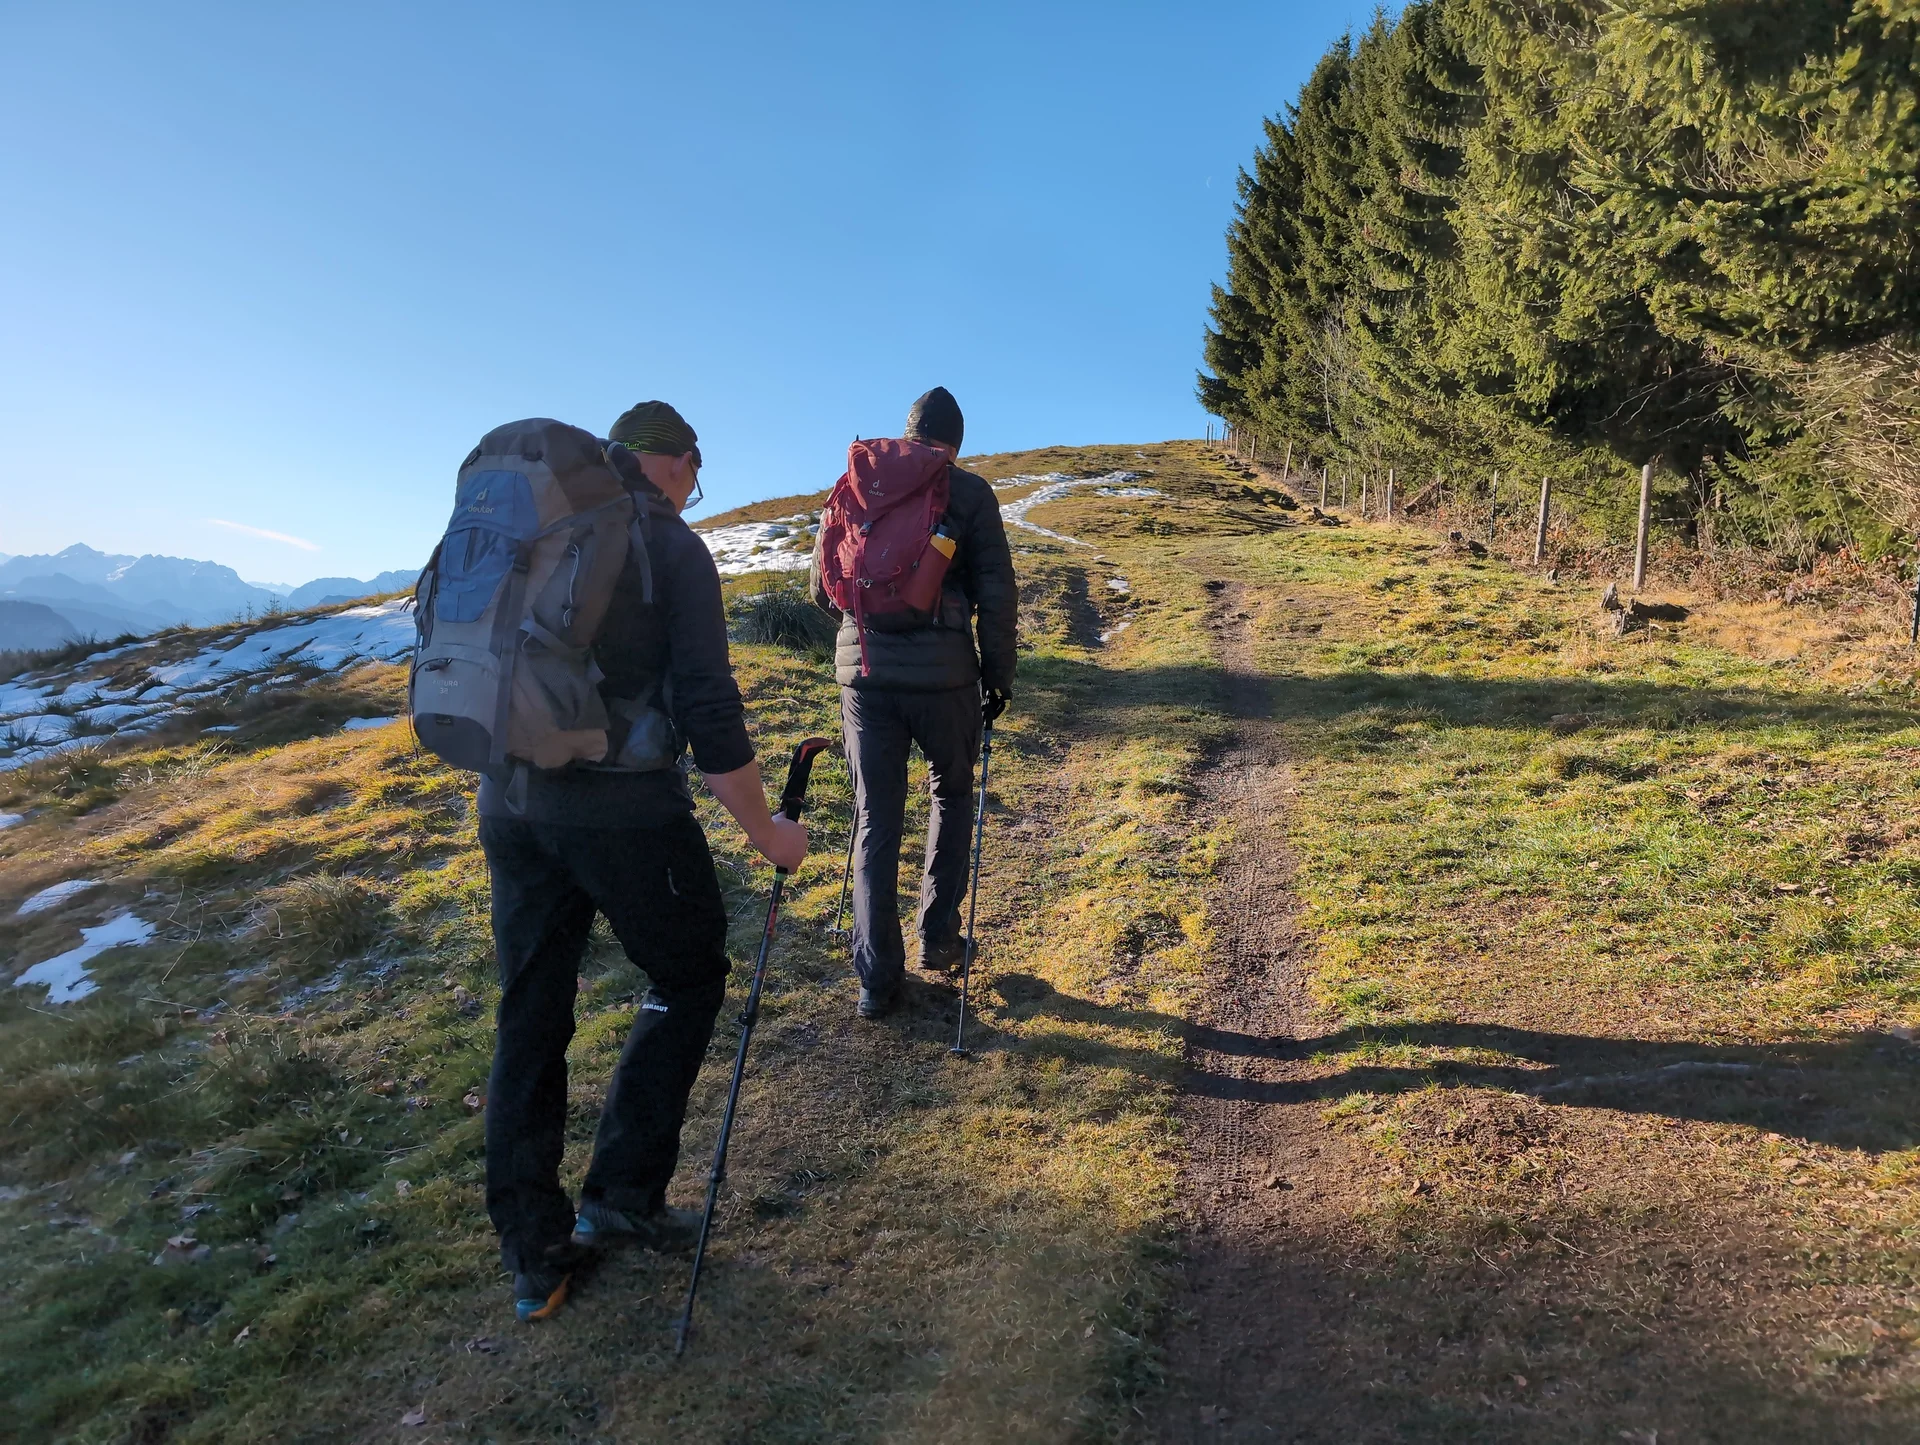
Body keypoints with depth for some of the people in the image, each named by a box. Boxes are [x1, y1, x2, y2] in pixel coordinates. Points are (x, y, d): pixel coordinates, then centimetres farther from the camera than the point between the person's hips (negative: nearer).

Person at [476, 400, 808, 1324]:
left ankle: (534, 1258, 23)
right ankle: (623, 1196, 16)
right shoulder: (673, 548, -5)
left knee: (530, 1019, 14)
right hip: (621, 805, -6)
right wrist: (764, 831, -3)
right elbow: (708, 710, -12)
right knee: (688, 979, 16)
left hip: (508, 799, 6)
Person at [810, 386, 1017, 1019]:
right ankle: (937, 936, 23)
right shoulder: (970, 492, 1)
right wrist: (999, 676, 7)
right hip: (945, 672, -2)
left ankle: (877, 977, 11)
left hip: (864, 670, 2)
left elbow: (822, 585, 12)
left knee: (876, 820, 9)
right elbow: (997, 593, -3)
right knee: (952, 793, 23)